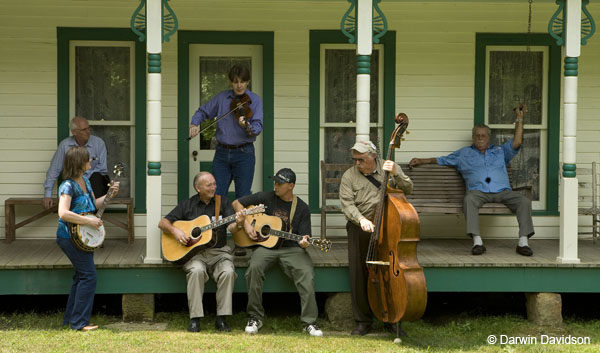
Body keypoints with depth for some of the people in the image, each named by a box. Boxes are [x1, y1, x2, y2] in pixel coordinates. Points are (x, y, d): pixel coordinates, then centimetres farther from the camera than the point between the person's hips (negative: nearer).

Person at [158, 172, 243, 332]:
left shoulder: (223, 203, 10)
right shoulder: (187, 205, 10)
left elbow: (231, 226, -4)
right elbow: (162, 223, 9)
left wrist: (238, 223, -28)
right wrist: (175, 231, -11)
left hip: (219, 251, 1)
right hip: (194, 252, -1)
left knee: (228, 272, -30)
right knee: (196, 271, -34)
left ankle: (221, 318, -20)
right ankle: (195, 319, -27)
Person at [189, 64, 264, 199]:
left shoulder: (254, 100, -2)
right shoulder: (221, 98, 8)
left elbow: (258, 126, -12)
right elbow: (203, 112, 18)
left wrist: (248, 127, -34)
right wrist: (194, 124, -2)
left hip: (244, 153, -3)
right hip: (222, 153, 3)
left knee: (243, 198, -1)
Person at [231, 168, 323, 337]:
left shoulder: (302, 208, 6)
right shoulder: (266, 198, 7)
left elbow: (303, 238, 3)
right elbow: (237, 203, 11)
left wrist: (304, 242, -22)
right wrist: (246, 224, -3)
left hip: (291, 248, 0)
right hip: (265, 246, 0)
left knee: (307, 273, -29)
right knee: (254, 267, -32)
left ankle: (309, 322, -23)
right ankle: (255, 317, -18)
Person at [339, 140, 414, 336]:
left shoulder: (389, 168, 9)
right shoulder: (349, 176, 4)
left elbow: (408, 189, 1)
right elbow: (347, 204, -6)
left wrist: (396, 174, -16)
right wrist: (361, 219, -24)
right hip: (360, 229, 0)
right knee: (358, 272, -7)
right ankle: (363, 320, 5)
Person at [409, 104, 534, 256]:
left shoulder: (500, 151, 29)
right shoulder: (464, 153, 28)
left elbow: (516, 143, 17)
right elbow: (441, 160, 30)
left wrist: (519, 119, 17)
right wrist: (421, 161, 21)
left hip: (502, 191, 2)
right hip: (478, 191, -2)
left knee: (524, 201, -26)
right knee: (469, 199, -38)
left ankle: (523, 242, -28)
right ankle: (477, 241, -44)